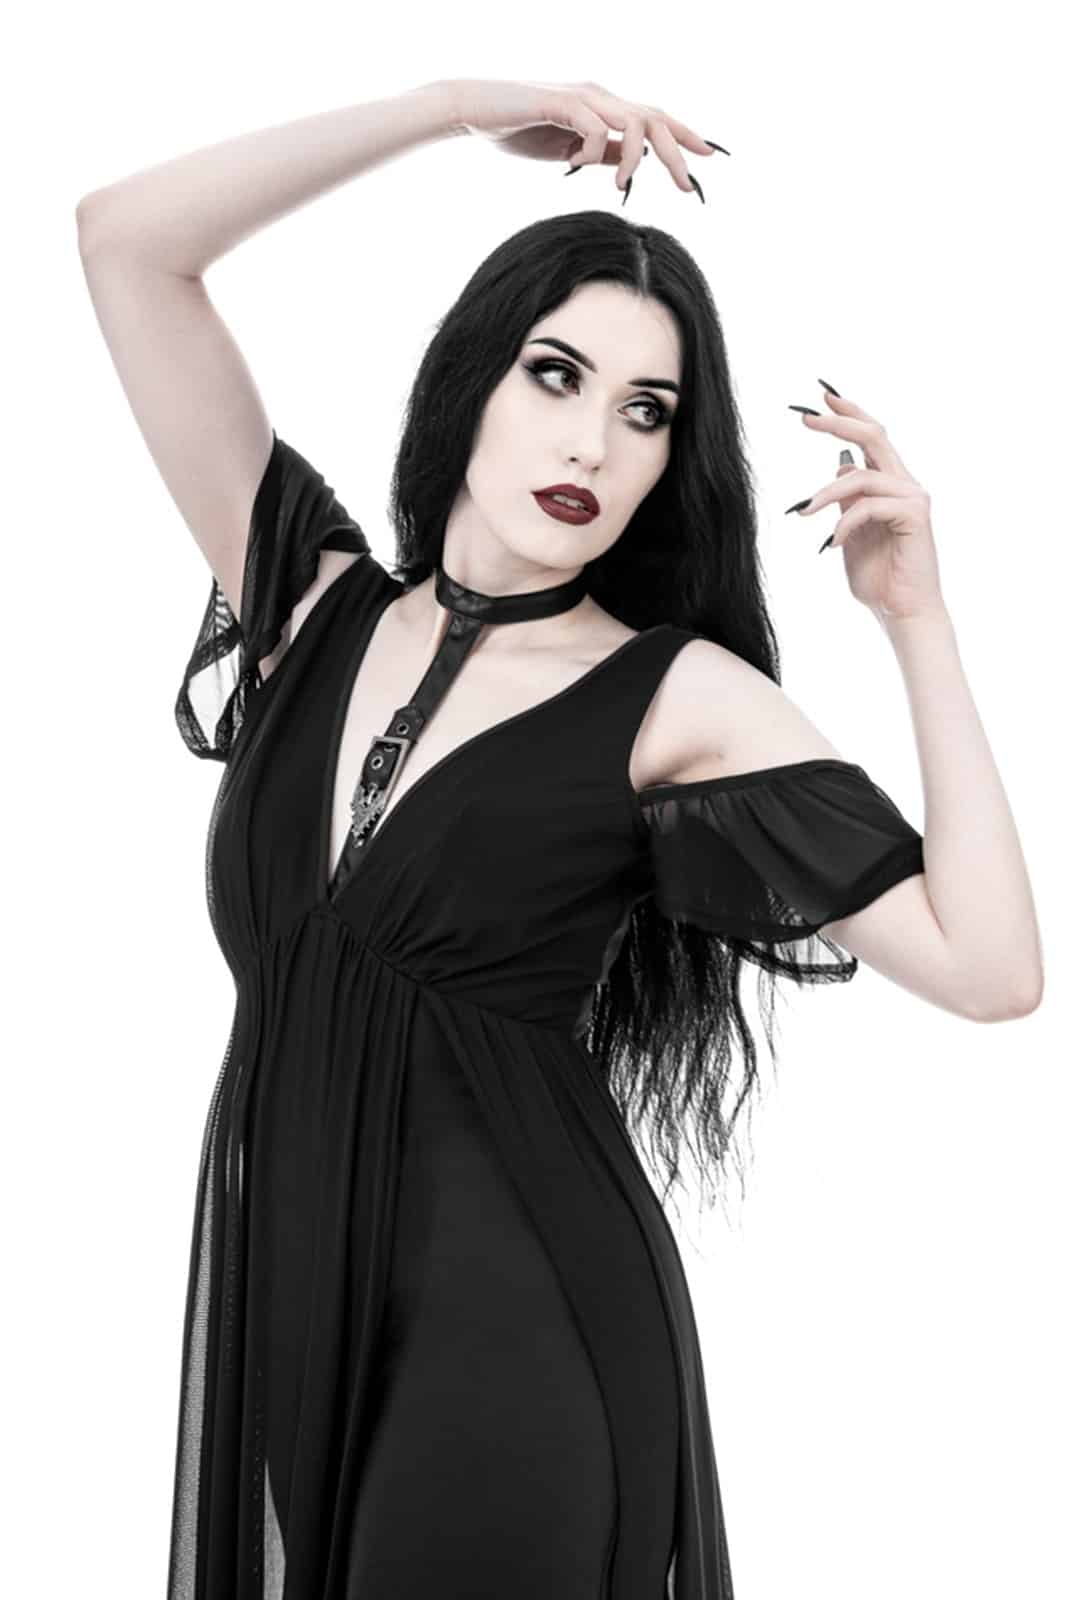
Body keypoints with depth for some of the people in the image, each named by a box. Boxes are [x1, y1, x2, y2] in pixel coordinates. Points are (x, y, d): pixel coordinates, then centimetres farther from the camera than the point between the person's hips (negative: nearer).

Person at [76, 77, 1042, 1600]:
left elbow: (990, 969, -15)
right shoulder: (320, 605, 4)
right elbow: (127, 242, -1)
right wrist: (461, 105, -2)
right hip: (287, 1296, 4)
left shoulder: (681, 700, -6)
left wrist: (917, 619, -14)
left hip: (517, 1321, -4)